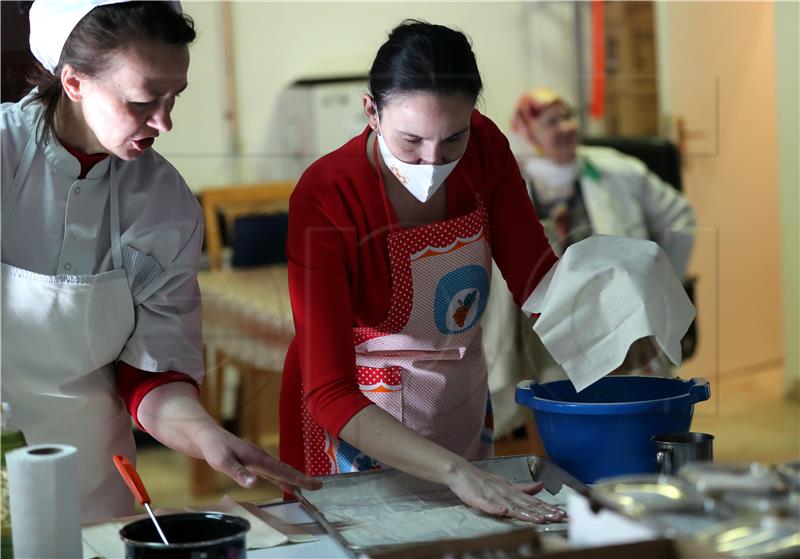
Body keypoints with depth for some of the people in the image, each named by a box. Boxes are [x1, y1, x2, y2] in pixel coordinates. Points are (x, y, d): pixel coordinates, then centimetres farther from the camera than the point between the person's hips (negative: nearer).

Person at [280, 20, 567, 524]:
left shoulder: (483, 147, -14)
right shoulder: (326, 198, -29)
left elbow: (536, 278, -10)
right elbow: (329, 396, -31)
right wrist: (454, 471, -41)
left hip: (463, 405, 5)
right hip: (356, 422, -5)